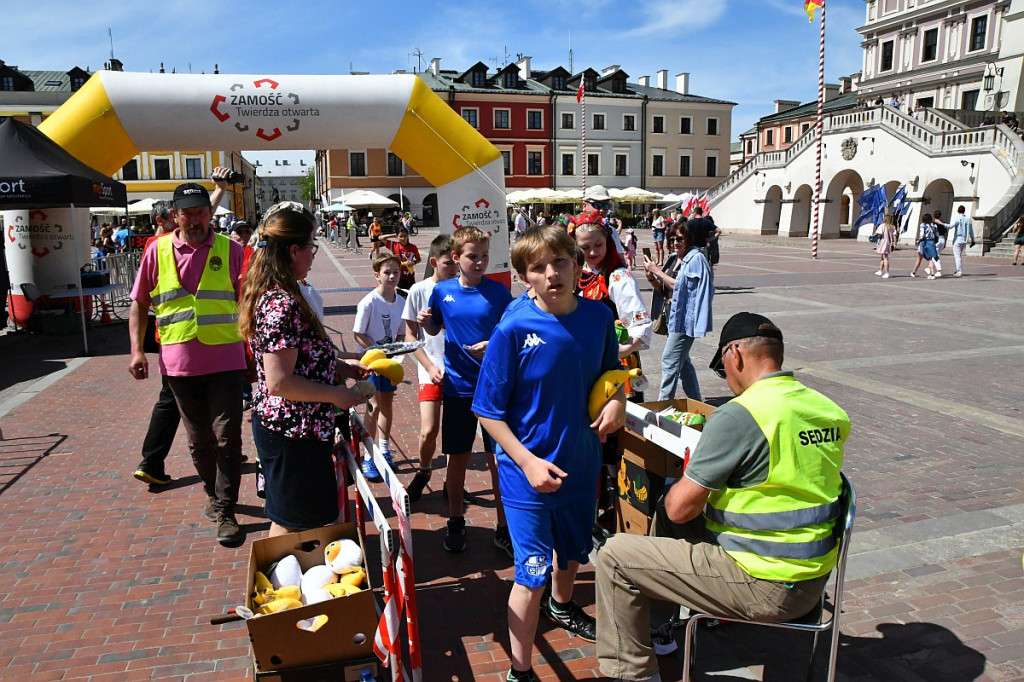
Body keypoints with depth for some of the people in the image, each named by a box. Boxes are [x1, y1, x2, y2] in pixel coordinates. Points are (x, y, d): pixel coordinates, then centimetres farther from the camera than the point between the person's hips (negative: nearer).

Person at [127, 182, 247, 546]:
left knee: (227, 437, -2)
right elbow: (139, 303, 10)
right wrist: (137, 349, -1)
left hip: (226, 361, -2)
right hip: (180, 362, 2)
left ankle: (225, 512, 8)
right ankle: (214, 493, 36)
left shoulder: (230, 250, -1)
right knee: (198, 439, 15)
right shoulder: (157, 251, 3)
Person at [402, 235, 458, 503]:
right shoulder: (419, 291, -3)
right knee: (429, 431, -7)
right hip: (432, 371, -1)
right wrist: (430, 367, -9)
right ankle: (423, 472, 22)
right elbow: (412, 335, 1)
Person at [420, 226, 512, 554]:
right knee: (457, 458, 12)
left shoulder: (498, 292, -5)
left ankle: (504, 529, 19)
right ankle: (455, 522, 30)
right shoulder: (442, 291, 1)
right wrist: (425, 322, -6)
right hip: (457, 387, 2)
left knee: (499, 459, 3)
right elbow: (435, 329, 16)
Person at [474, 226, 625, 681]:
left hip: (581, 464, 6)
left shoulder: (598, 317, -7)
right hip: (528, 473, -5)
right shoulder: (514, 328, -20)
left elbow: (609, 369, 13)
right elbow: (488, 411, -15)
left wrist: (618, 400, -8)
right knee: (533, 573, -1)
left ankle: (562, 606, 59)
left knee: (573, 550, 28)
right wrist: (528, 461, -23)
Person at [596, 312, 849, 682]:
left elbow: (681, 508, -18)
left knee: (615, 555, 0)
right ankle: (656, 621, 36)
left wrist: (687, 479, 4)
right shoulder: (830, 411, 1)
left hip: (765, 586, -9)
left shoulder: (736, 415, -23)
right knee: (667, 516, 23)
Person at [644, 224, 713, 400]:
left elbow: (678, 286, -13)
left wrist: (656, 270, -8)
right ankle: (695, 403, 26)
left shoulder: (696, 258, -15)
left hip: (685, 318, -10)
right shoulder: (681, 259, 13)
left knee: (669, 360, -7)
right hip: (680, 317, 10)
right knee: (682, 361, 16)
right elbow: (669, 289, 11)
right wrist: (652, 275, -2)